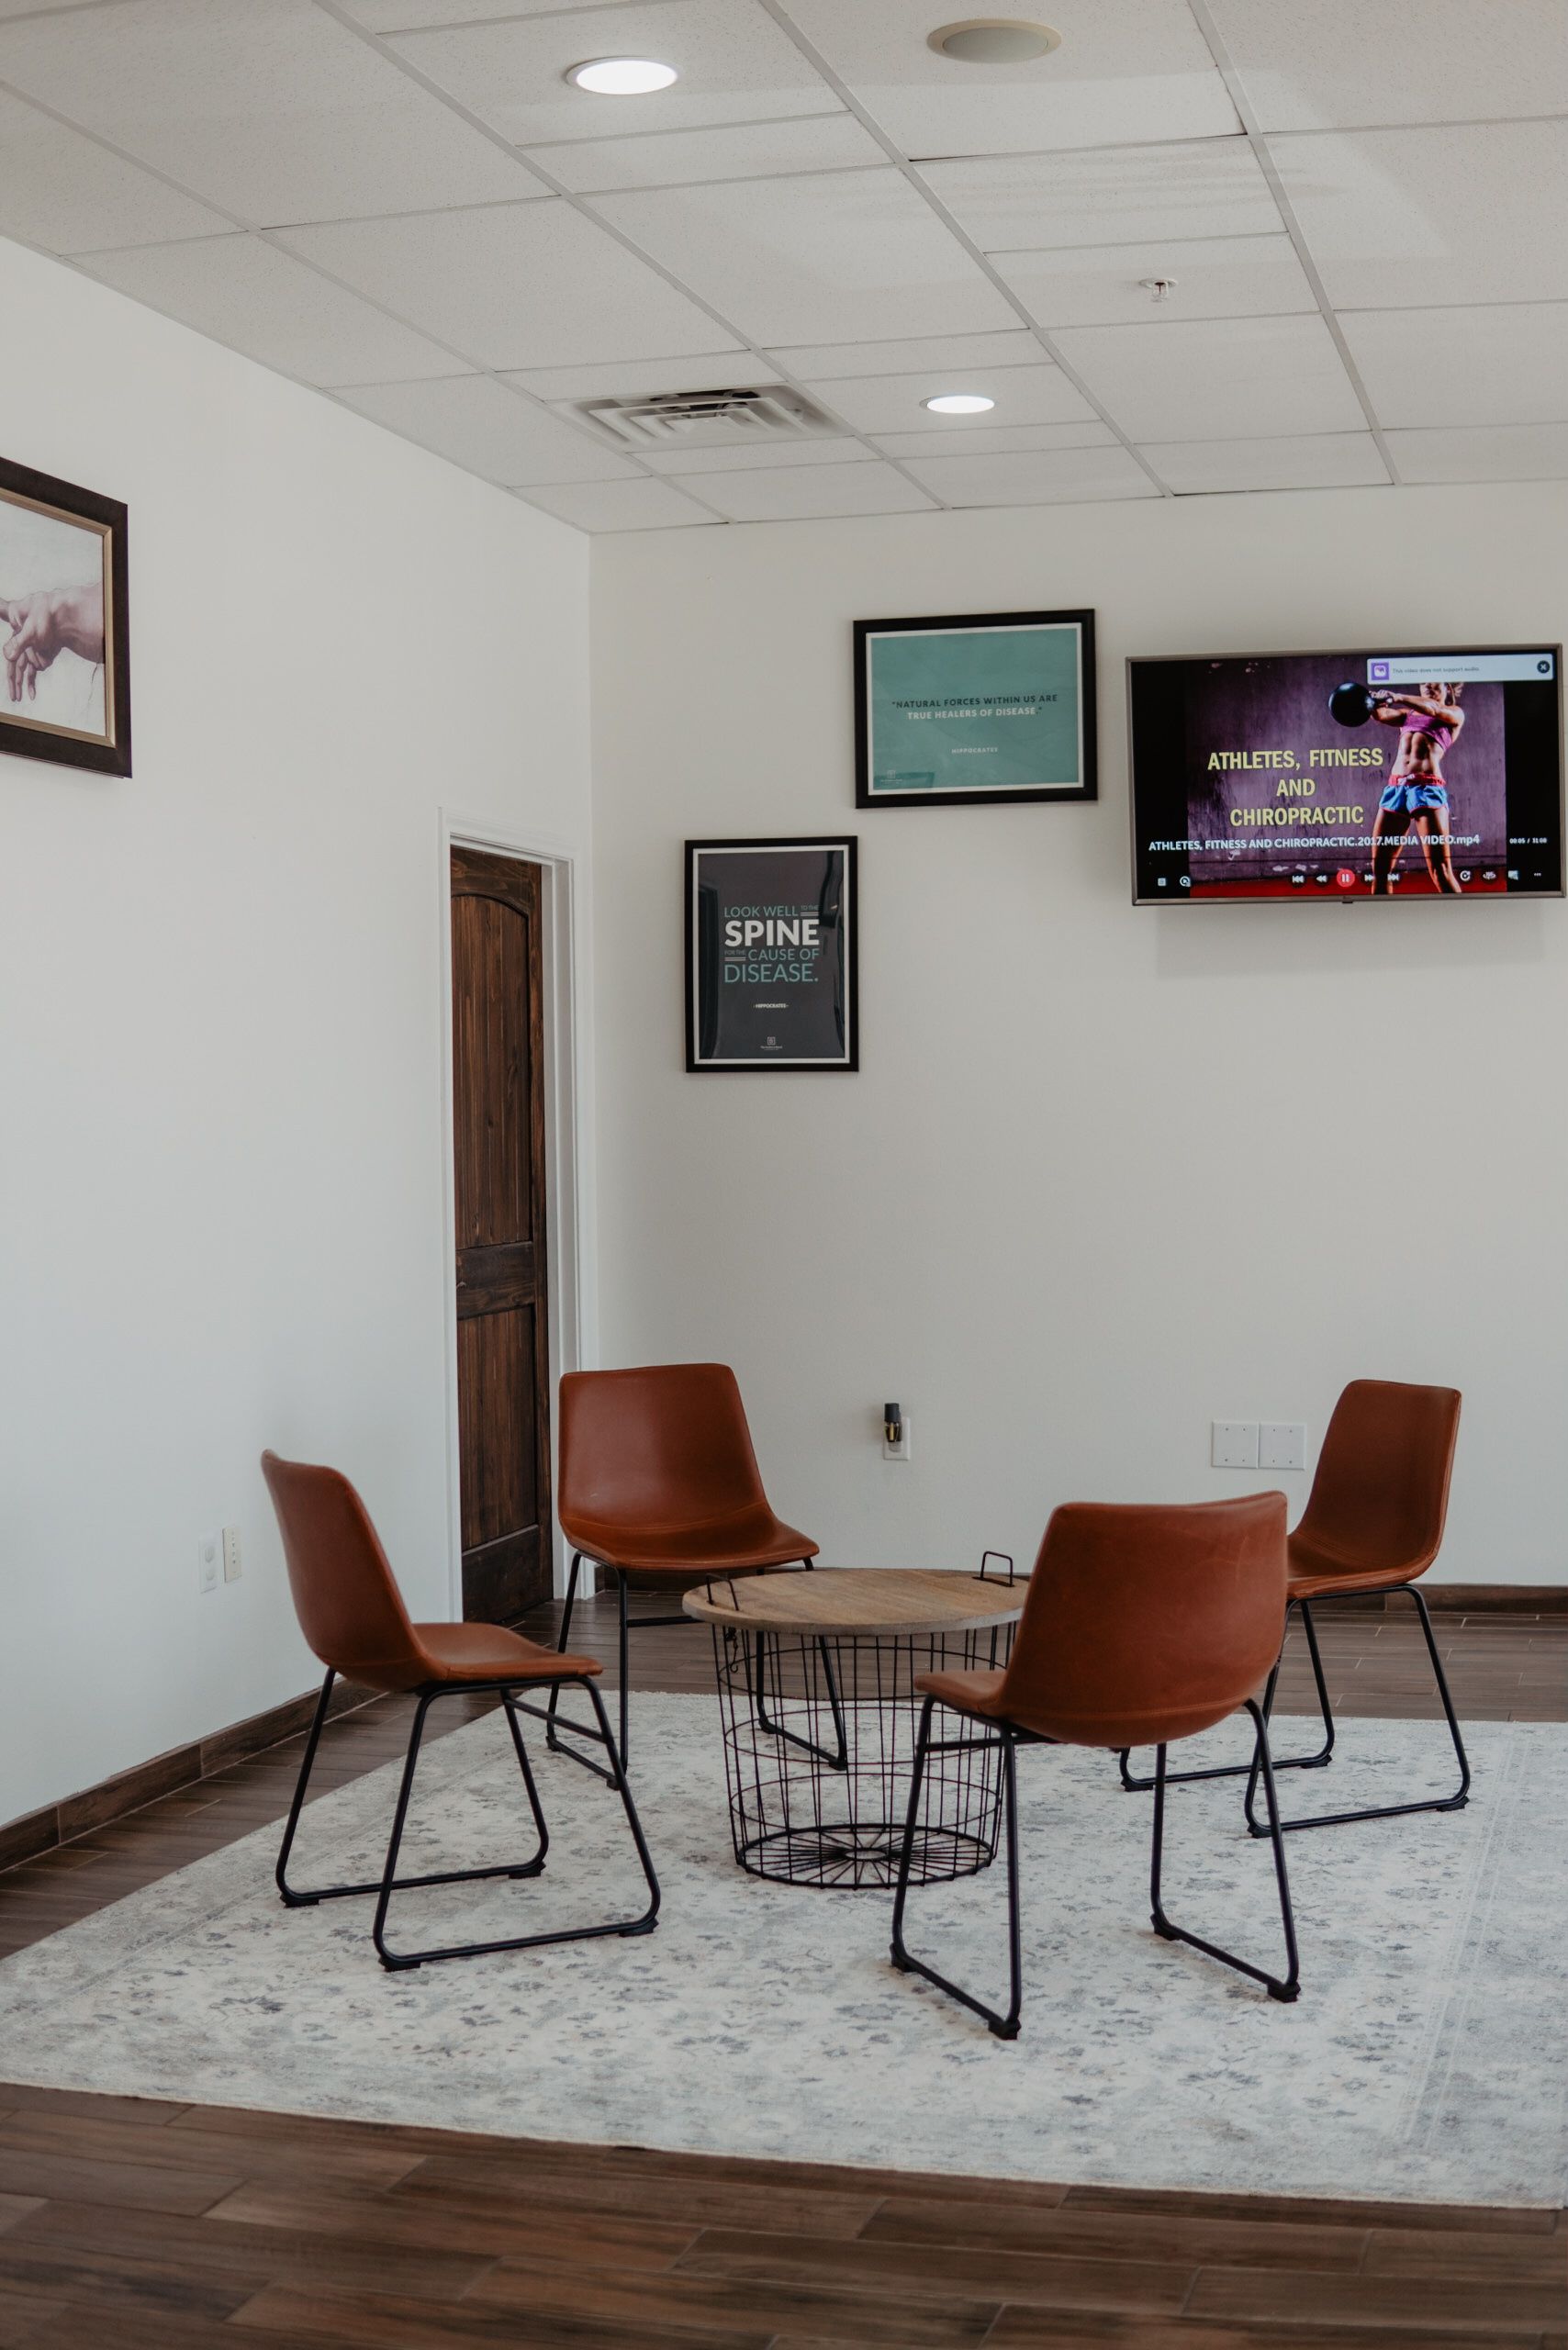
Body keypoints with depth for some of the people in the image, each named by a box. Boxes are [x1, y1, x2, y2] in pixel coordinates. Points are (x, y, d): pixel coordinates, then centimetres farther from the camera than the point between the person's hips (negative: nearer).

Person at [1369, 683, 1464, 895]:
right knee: (1379, 868, 1)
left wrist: (1398, 698, -23)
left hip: (1427, 788, -5)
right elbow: (1382, 714, 6)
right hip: (1395, 788, 5)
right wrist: (1373, 702, -17)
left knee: (1440, 871, -13)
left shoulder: (1455, 714, 13)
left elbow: (1432, 709, -9)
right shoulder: (1408, 714, 26)